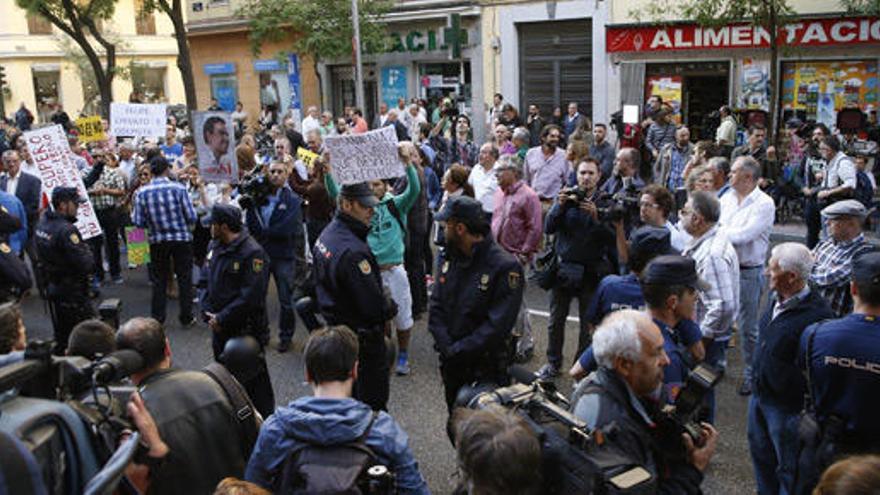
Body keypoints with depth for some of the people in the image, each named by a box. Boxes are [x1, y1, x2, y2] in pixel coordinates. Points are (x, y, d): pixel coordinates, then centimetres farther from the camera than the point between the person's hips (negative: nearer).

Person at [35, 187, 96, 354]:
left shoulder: (42, 223, 4)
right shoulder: (66, 230, -24)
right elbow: (86, 265, -27)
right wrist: (87, 251, -5)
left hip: (51, 287, 9)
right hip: (71, 291, -9)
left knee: (61, 336, 20)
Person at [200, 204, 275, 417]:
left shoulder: (252, 253, -19)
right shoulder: (214, 247, 7)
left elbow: (250, 297, -22)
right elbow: (205, 281, 12)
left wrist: (221, 319, -17)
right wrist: (209, 313, -2)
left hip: (246, 330, -8)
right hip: (219, 328, 8)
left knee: (253, 381, 1)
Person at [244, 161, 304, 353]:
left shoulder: (293, 200, -4)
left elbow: (289, 229, -15)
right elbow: (251, 224, 0)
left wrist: (263, 233, -12)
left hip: (283, 256, -3)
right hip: (260, 253, 3)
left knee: (286, 300, 6)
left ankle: (285, 336, 21)